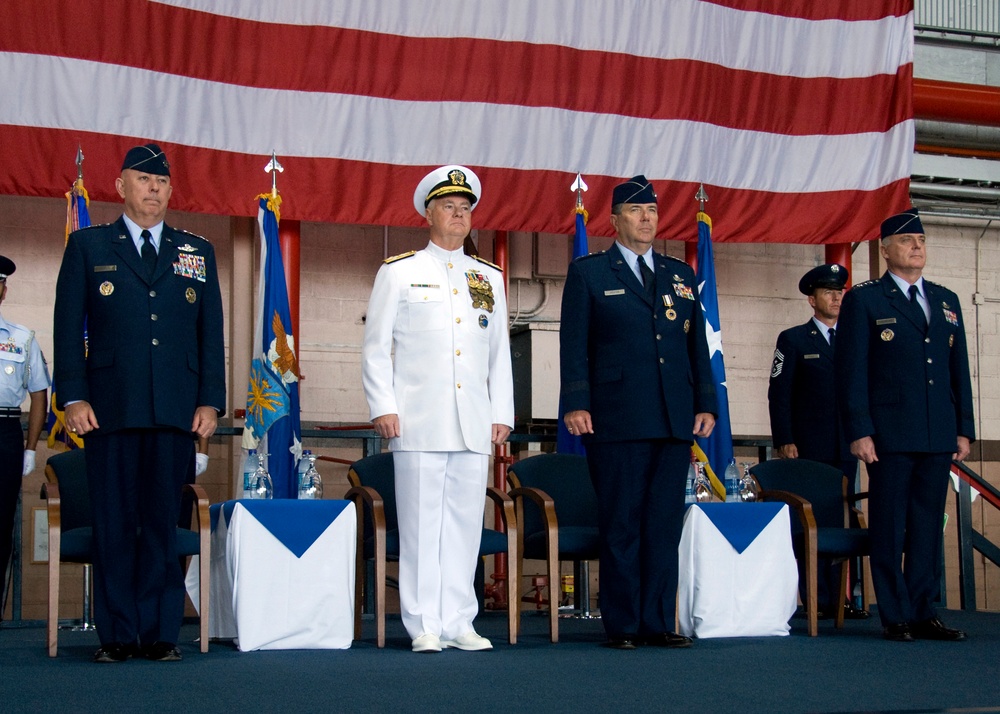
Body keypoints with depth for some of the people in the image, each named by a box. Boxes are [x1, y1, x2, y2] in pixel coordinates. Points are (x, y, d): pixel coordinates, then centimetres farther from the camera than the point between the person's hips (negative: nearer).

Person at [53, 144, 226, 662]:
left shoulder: (197, 253, 16)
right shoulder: (87, 246, 11)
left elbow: (211, 333, 13)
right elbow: (68, 327, 6)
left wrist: (210, 402, 3)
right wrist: (73, 397, -4)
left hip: (175, 413, 1)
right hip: (109, 409, -1)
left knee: (163, 523, 2)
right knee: (113, 523, 0)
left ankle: (161, 633, 7)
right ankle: (117, 634, 7)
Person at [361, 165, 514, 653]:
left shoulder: (489, 278, 16)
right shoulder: (398, 273, 7)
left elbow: (500, 352, 18)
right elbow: (376, 346, 4)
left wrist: (502, 413, 11)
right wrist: (383, 407, -5)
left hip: (473, 425, 3)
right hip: (418, 424, -3)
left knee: (465, 521, 3)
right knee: (421, 522, -3)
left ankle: (458, 622, 9)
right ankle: (424, 626, 2)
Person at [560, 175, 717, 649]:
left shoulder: (681, 276, 18)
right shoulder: (588, 273, 6)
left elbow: (697, 346, 18)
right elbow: (574, 345, 1)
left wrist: (706, 404, 9)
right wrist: (576, 404, -9)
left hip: (675, 422, 4)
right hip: (616, 421, -4)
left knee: (665, 525, 5)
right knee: (621, 526, -1)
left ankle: (658, 622, 11)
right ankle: (622, 624, 6)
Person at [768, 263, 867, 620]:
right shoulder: (793, 340, 4)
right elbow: (778, 394, -1)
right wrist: (783, 440, -9)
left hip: (845, 448, 4)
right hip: (807, 447, -4)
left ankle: (840, 597, 5)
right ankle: (816, 599, -1)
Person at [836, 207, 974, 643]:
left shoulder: (947, 301, 16)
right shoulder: (864, 300, 1)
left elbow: (959, 369, 16)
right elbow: (851, 371, -4)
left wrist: (964, 428, 10)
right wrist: (859, 431, -11)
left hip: (938, 436, 5)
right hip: (891, 435, -5)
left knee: (928, 527, 8)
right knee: (889, 528, 0)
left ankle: (923, 613, 14)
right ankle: (895, 616, 5)